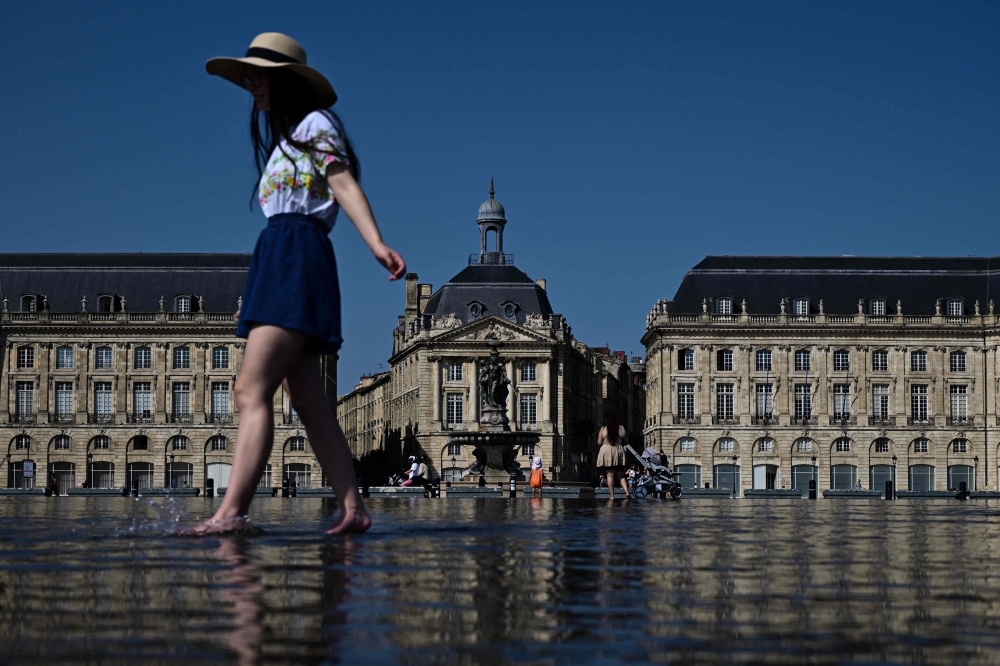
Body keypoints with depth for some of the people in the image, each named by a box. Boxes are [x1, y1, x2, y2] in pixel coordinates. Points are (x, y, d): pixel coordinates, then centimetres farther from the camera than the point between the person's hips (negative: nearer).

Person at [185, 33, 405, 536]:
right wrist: (256, 292, 24)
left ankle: (231, 512, -28)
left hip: (297, 258, -10)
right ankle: (353, 509, 1)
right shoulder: (284, 139, 28)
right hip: (277, 257, 10)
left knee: (252, 388, -20)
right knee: (308, 403, 3)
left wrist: (377, 244, -26)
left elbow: (345, 185, -11)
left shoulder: (315, 124, 3)